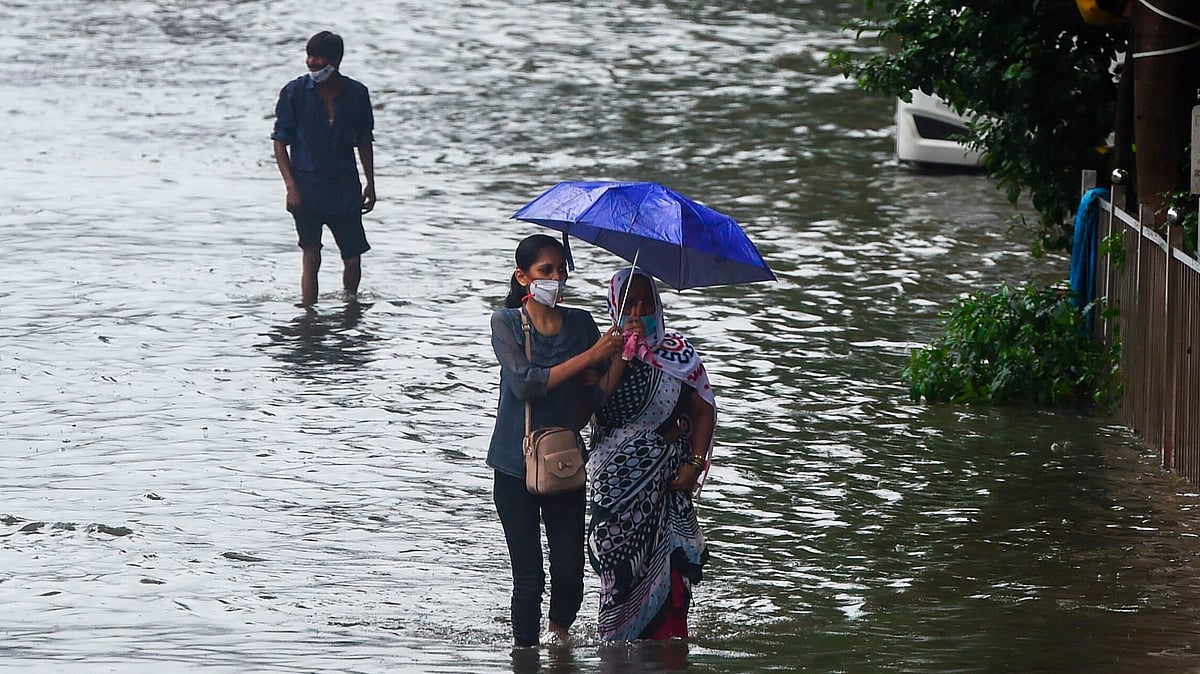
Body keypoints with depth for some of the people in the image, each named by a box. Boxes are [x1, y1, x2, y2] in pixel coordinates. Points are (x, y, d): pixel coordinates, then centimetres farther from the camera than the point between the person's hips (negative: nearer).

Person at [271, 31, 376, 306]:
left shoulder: (356, 93, 1)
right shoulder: (295, 92, -5)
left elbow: (364, 140, 13)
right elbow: (280, 141, -2)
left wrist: (370, 184, 10)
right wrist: (291, 185, -10)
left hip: (345, 189, 2)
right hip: (307, 188, -2)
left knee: (353, 259, 6)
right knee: (311, 257, -7)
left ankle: (351, 303, 28)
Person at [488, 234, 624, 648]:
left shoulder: (581, 325, 7)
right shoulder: (507, 323, -2)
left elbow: (592, 401, 6)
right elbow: (525, 384, -17)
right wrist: (589, 356, -17)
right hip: (515, 465, -2)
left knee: (570, 570, 0)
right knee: (528, 574, -4)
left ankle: (559, 630, 30)